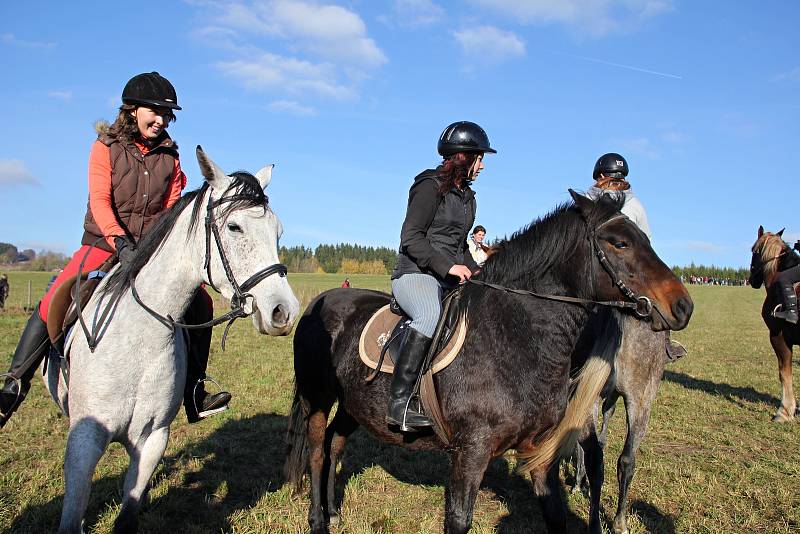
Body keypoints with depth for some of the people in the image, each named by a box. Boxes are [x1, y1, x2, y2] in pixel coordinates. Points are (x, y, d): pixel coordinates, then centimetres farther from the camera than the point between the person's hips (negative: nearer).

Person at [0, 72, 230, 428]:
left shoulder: (169, 157, 5)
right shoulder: (106, 148, -4)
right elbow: (99, 201, -15)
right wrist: (120, 242, -31)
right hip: (103, 243, -2)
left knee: (199, 303, -11)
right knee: (52, 305, -21)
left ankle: (194, 396, -2)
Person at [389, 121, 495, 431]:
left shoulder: (467, 196, 21)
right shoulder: (431, 187, -5)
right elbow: (411, 237, -13)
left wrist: (474, 270, 9)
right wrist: (448, 266, -20)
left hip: (451, 278, 9)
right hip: (415, 274, -8)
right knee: (431, 314, -38)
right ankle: (398, 403, -37)